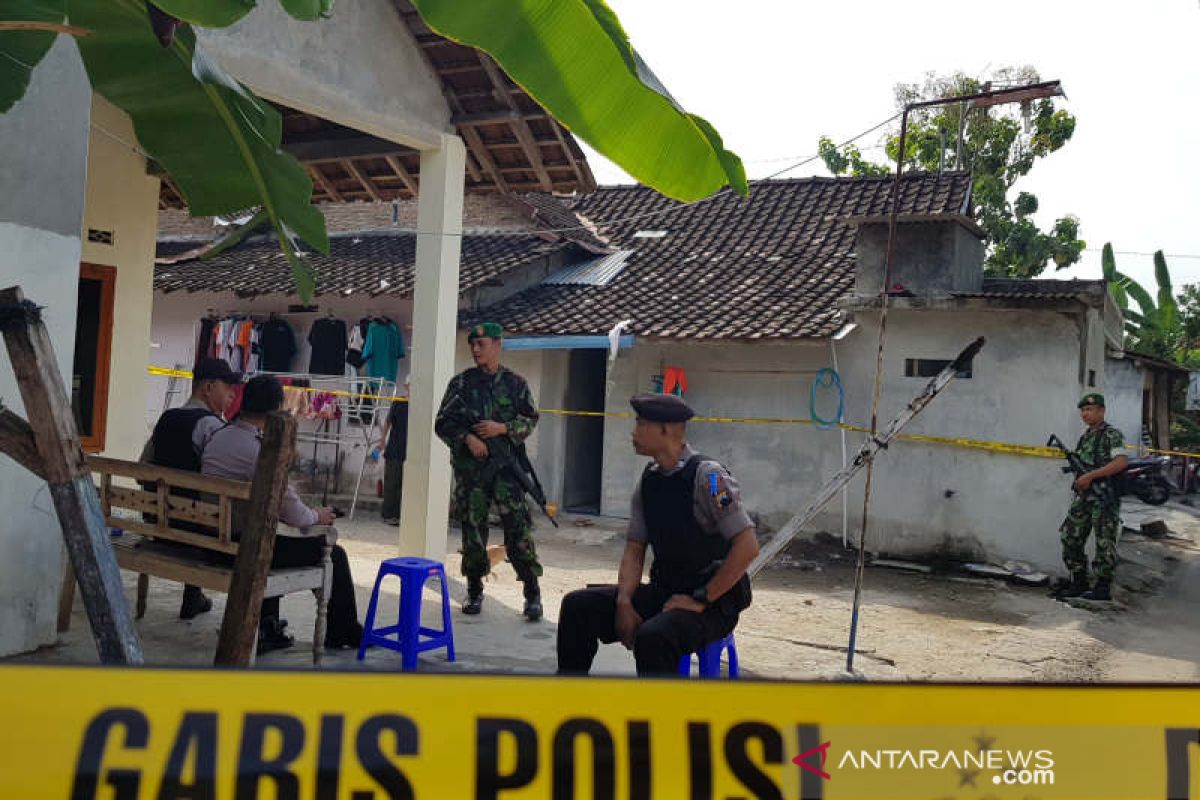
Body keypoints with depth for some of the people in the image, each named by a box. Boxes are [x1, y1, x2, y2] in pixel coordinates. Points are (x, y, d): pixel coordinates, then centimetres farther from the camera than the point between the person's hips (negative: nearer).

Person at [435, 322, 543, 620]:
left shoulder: (515, 383, 7)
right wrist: (467, 438, -10)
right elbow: (443, 423, 6)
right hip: (469, 467, 1)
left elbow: (531, 418, 7)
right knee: (472, 528, 6)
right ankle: (474, 591, 21)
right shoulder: (461, 383, 7)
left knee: (518, 526, -8)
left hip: (506, 464, -1)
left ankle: (532, 593, -2)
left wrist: (504, 428, -9)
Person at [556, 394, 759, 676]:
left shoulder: (707, 476, -17)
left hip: (713, 602, -7)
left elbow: (747, 547, -21)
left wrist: (701, 599, -17)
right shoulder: (648, 480, 5)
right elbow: (634, 550, 8)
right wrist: (624, 602, -8)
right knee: (577, 605, -3)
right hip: (663, 592, 7)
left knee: (653, 636, -35)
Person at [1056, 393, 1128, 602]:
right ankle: (1079, 582, 17)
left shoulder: (1111, 435, -9)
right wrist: (1080, 480, 7)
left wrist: (1090, 476, -23)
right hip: (1083, 496, 8)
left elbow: (1121, 462, -23)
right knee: (1070, 538, 6)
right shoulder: (1085, 437, 16)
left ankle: (1103, 588, 8)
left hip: (1105, 498, -8)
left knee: (1104, 543, 0)